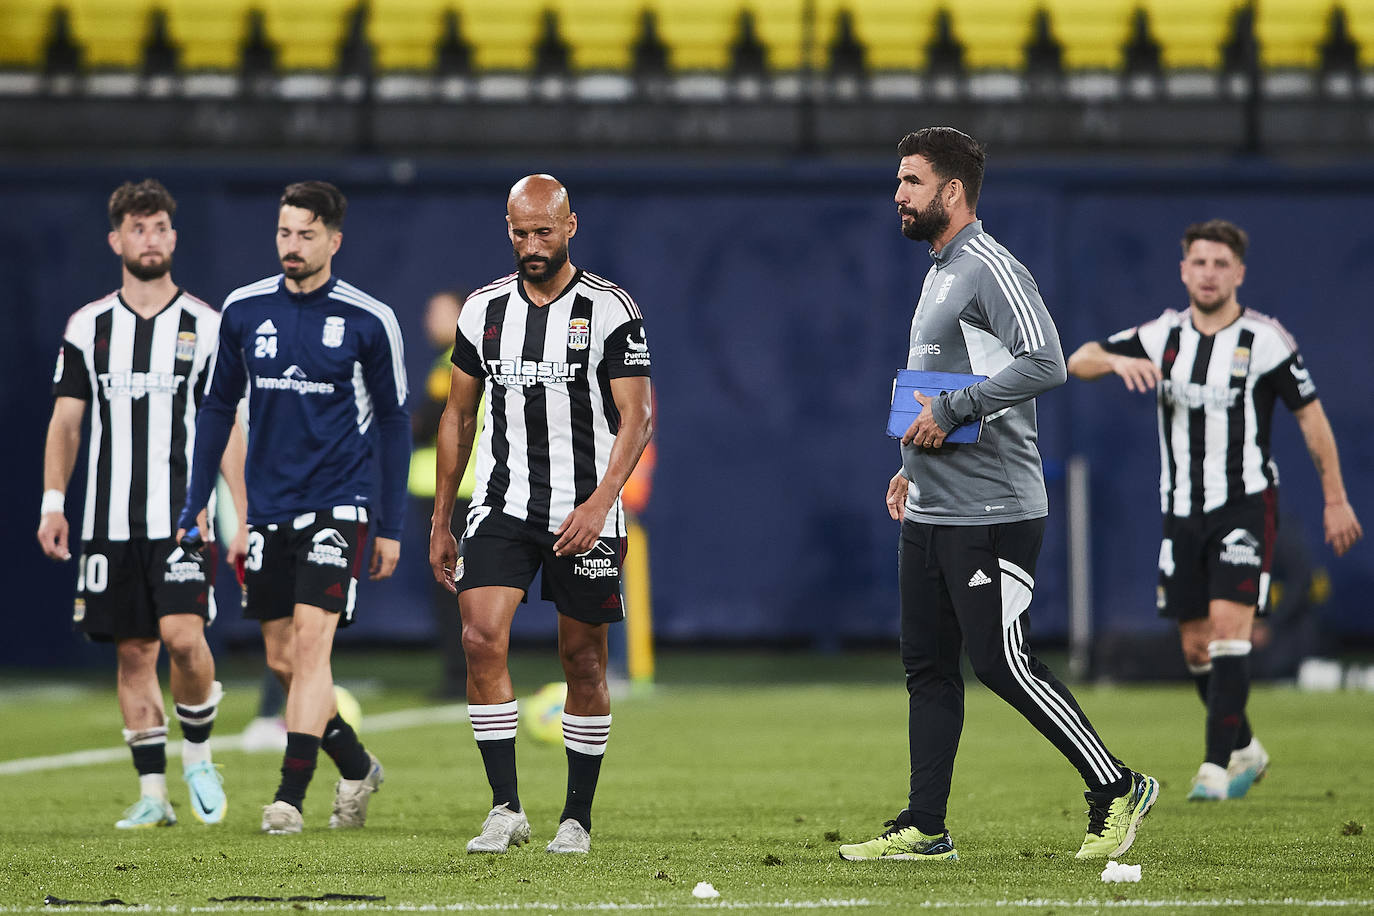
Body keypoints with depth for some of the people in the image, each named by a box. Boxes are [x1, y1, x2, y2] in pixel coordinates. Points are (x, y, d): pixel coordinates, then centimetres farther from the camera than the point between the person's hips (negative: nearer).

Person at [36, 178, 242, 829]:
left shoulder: (206, 326, 3)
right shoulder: (88, 327, 8)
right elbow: (65, 422, 10)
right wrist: (53, 504, 0)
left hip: (184, 516, -2)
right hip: (111, 521, 2)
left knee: (183, 635, -18)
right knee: (134, 652, 2)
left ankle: (198, 755, 5)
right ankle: (153, 795, 8)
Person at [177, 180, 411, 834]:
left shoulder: (369, 322, -4)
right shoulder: (244, 311, 4)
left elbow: (393, 423, 3)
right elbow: (219, 407, 13)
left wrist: (391, 527, 1)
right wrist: (194, 506, 10)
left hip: (336, 504, -4)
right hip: (268, 507, 4)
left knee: (311, 640, -16)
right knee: (281, 658, 7)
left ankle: (290, 796, -14)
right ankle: (356, 767, 28)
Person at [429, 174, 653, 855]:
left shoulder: (610, 311, -4)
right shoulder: (485, 309, 7)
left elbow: (636, 418, -7)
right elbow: (459, 418, 14)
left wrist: (598, 504, -21)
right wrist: (440, 524, 13)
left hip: (583, 512, -2)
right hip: (501, 507, 2)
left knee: (583, 661, 5)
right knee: (482, 637, -16)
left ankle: (577, 817, 17)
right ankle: (506, 808, -13)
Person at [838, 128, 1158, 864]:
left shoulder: (991, 270, -13)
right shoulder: (940, 273, 18)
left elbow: (1044, 364, -25)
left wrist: (950, 413, -22)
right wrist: (913, 467, 19)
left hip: (990, 513, -10)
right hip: (930, 511, 10)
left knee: (1002, 663, -9)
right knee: (926, 666, 7)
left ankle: (1117, 790, 2)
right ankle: (924, 828, 10)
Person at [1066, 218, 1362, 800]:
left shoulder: (1265, 341, -7)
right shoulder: (1162, 336, 5)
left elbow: (1311, 416, -2)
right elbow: (1078, 361, 1)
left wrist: (1335, 500, -2)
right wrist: (1118, 361, -22)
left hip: (1246, 506, -5)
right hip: (1183, 511, 5)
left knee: (1228, 627, -19)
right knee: (1196, 646, 8)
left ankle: (1217, 767, -19)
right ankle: (1245, 750, 28)